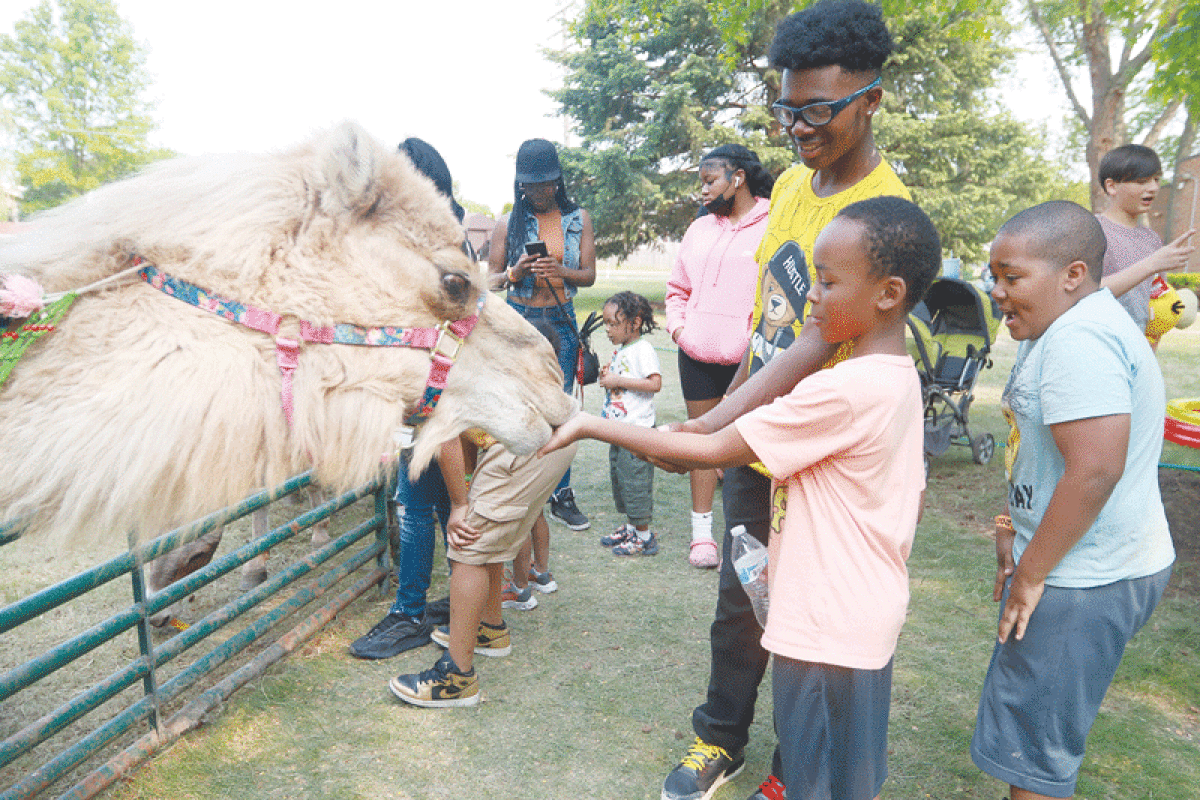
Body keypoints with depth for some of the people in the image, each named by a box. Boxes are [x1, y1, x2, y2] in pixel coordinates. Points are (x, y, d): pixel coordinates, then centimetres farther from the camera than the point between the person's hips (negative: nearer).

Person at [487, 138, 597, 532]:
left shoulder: (578, 219, 8)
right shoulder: (508, 224, 5)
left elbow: (589, 275, 5)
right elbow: (491, 278, 7)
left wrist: (560, 271, -16)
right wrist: (516, 272, -15)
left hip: (561, 322, 1)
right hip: (518, 321, -1)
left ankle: (561, 495, 13)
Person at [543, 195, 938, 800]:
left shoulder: (842, 391, -26)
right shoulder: (903, 379, 4)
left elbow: (712, 450, -24)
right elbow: (913, 499, 13)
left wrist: (592, 426, -16)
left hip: (825, 631, -9)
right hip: (869, 620, 9)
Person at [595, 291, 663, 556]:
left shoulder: (643, 349, -14)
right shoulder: (621, 350, 13)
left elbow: (655, 384, -24)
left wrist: (618, 381, -22)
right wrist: (607, 378, 5)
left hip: (637, 429, -9)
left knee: (635, 481, -4)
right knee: (618, 477, 16)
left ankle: (644, 537, 8)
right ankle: (630, 528, 29)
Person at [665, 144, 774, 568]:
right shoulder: (699, 228, 17)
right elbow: (677, 288, 24)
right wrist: (677, 326, 9)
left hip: (748, 359, -5)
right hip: (697, 356, 6)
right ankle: (702, 532, 21)